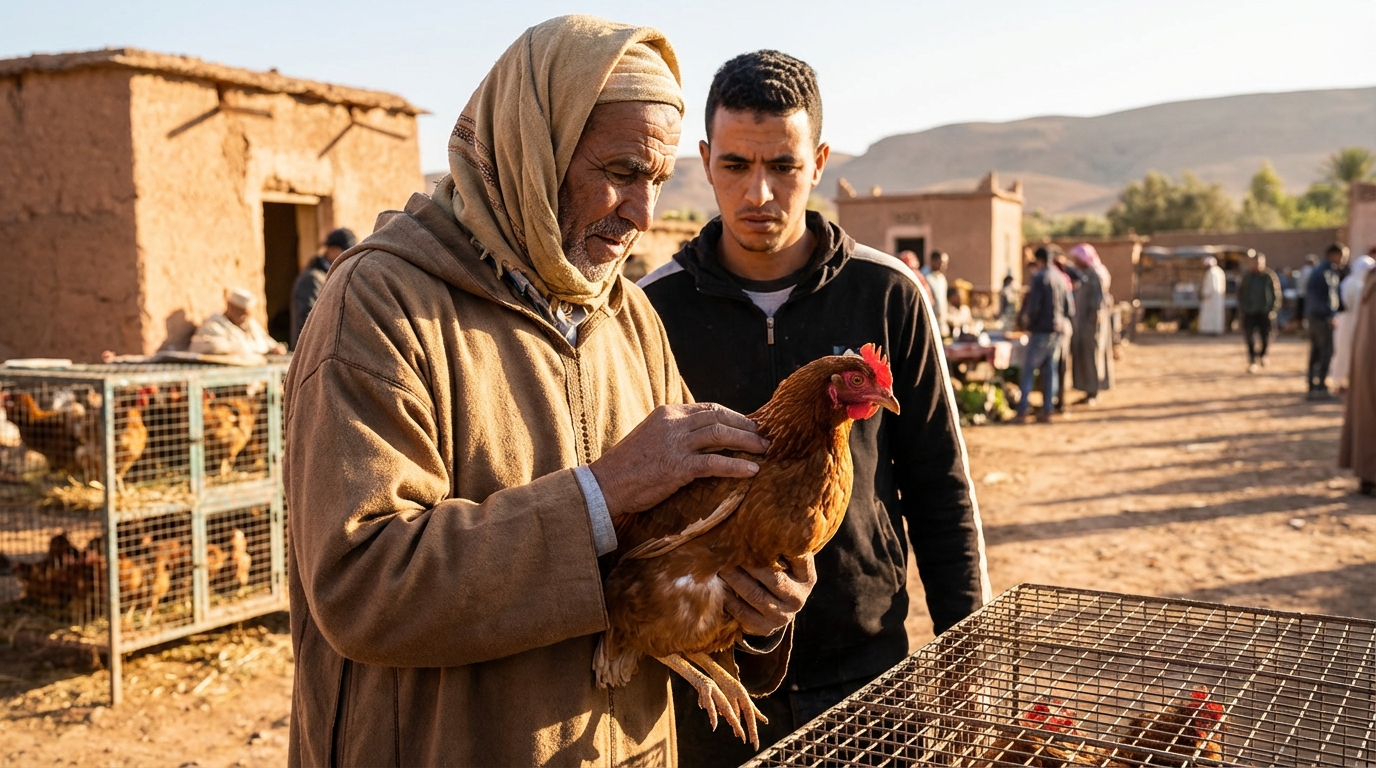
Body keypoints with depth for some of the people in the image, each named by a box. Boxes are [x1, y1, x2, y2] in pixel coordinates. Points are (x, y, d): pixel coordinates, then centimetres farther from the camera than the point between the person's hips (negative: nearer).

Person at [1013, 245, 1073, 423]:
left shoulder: (1039, 277, -11)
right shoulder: (1062, 278, 10)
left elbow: (1033, 307, -17)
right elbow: (1070, 309, 11)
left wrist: (1025, 321, 1)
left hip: (1041, 330, -6)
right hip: (1058, 330, 6)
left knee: (1028, 370, -2)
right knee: (1050, 370, 9)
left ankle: (1022, 412, -5)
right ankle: (1047, 412, 9)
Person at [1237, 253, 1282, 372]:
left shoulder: (1270, 276, -2)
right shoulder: (1247, 277, 6)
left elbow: (1277, 294, -2)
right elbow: (1240, 294, 13)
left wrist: (1273, 310, -11)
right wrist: (1241, 309, 3)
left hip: (1264, 312, -1)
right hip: (1249, 313, 2)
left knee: (1265, 337, 1)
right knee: (1251, 339, -5)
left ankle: (1262, 355, 31)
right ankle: (1253, 362, 2)